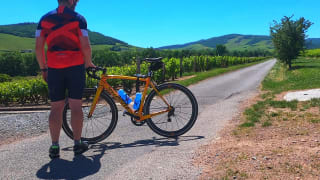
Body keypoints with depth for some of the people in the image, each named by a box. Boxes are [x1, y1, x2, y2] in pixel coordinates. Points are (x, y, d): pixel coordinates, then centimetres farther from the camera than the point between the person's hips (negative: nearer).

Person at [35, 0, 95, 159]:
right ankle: (77, 144, 10)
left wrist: (43, 68, 12)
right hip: (75, 67, -2)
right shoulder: (78, 19, 0)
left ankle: (54, 147, 6)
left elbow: (38, 47, 4)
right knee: (75, 105, 3)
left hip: (54, 68, 3)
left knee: (56, 107, 6)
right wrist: (88, 63, 8)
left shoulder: (45, 19, 9)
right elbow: (85, 46, -8)